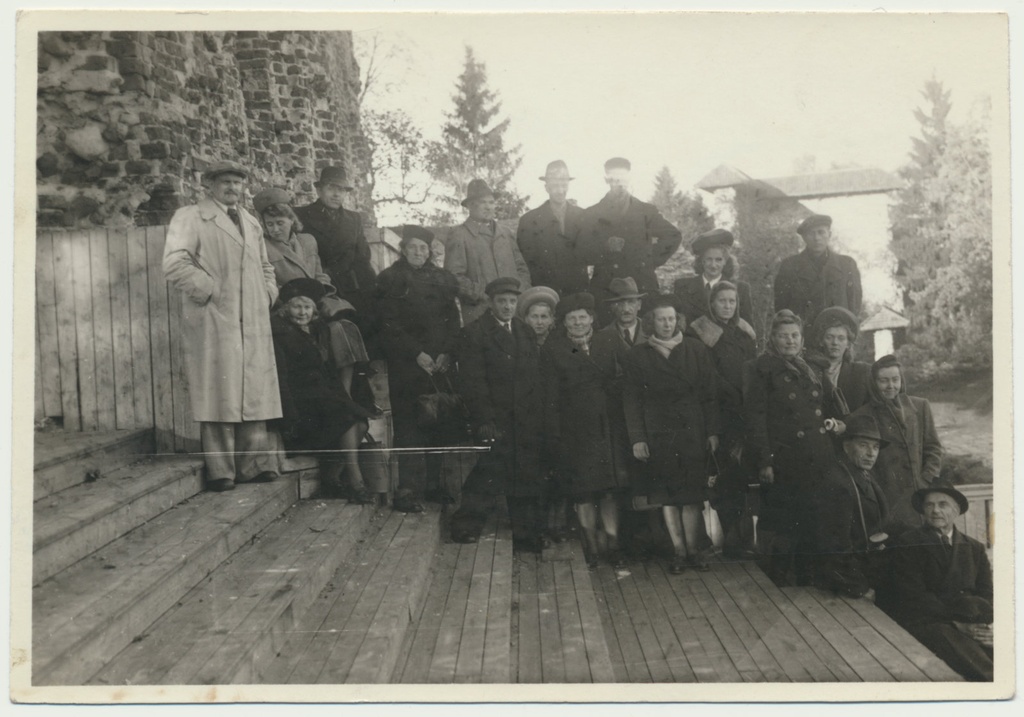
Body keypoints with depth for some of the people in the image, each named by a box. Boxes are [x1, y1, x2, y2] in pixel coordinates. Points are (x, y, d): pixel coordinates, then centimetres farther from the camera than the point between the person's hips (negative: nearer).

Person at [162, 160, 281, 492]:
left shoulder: (251, 223, 24)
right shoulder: (189, 217, 2)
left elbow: (265, 267, 33)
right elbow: (175, 264, -11)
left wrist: (268, 295, 16)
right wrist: (209, 291, -11)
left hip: (254, 323, 6)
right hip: (213, 321, -6)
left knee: (254, 393, 4)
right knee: (219, 394, -6)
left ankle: (253, 464, 10)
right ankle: (220, 470, 0)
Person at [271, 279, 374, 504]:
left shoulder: (316, 331, 20)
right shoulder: (278, 332, -3)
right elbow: (280, 378, -12)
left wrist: (343, 398, 6)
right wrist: (291, 418, -20)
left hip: (322, 396, 7)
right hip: (299, 400, -7)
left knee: (359, 420, -17)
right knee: (347, 417, -26)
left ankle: (331, 477, -11)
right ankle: (355, 483, -22)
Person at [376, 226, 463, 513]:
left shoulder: (442, 279, 16)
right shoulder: (389, 279, 4)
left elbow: (453, 320, 10)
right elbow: (390, 325, -4)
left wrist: (447, 354, -5)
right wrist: (417, 354, -13)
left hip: (440, 362, 4)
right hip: (405, 363, -4)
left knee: (440, 423, 2)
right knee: (409, 424, -7)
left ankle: (432, 484, 11)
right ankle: (407, 491, -6)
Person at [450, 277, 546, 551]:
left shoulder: (526, 333, 14)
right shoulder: (475, 333, -4)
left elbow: (534, 377, 14)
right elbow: (472, 382, -9)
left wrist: (538, 417, 6)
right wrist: (484, 421, -15)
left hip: (527, 423, 5)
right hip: (497, 423, -5)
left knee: (527, 478, 7)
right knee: (488, 475, -4)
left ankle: (528, 535, 18)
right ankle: (466, 528, 12)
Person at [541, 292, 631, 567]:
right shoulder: (552, 351, -2)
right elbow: (550, 398, -4)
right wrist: (555, 438, -8)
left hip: (608, 428, 2)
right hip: (576, 432, -2)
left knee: (611, 489, 3)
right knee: (583, 492, 3)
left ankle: (612, 544, 14)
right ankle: (591, 546, 17)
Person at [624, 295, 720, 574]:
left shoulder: (695, 349, 6)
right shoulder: (637, 356, 4)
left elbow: (709, 393, 6)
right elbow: (632, 401, 3)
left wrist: (713, 431, -1)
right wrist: (637, 439, -5)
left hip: (693, 433, 0)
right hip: (658, 435, 0)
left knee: (692, 494, 0)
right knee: (667, 496, 3)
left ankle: (692, 549, 10)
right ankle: (679, 551, 12)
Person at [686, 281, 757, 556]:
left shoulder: (744, 332, 18)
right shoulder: (697, 333, 0)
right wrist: (735, 398, -8)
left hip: (746, 411, 5)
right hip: (721, 413, -5)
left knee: (745, 469, 1)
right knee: (726, 471, -10)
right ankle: (731, 532, -5)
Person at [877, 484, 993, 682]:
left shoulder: (974, 548, 20)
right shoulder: (906, 544, 4)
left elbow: (987, 596, 12)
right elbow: (914, 598, -5)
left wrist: (988, 625, -11)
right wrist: (958, 625, -14)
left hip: (972, 623, 4)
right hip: (926, 624, -4)